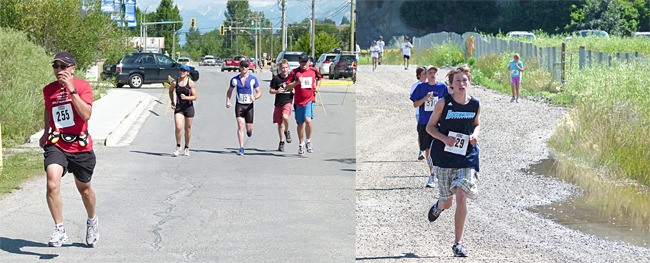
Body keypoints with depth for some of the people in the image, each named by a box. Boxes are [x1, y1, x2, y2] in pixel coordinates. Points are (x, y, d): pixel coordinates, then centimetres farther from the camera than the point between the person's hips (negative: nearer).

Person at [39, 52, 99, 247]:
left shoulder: (83, 86, -8)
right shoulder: (48, 90, 4)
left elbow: (86, 115, -23)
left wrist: (71, 89, -26)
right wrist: (46, 132, 23)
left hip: (80, 146, -1)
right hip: (56, 145, 2)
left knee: (84, 189, 16)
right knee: (52, 184, -23)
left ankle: (92, 221, 44)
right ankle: (59, 230, -15)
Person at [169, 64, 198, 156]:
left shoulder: (191, 83, -6)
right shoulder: (175, 82, -1)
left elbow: (194, 97, -6)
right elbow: (171, 91, 20)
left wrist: (186, 97, -23)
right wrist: (172, 102, 10)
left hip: (189, 107, -1)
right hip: (178, 107, 1)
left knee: (188, 128, 8)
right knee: (178, 127, -15)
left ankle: (186, 148, 26)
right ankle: (178, 147, 2)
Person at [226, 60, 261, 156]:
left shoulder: (253, 79, 0)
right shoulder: (235, 79, 4)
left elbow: (259, 93, 2)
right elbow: (229, 91, 17)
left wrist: (255, 97, -20)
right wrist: (227, 101, 0)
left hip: (249, 105, 0)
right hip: (239, 105, 0)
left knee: (249, 128, 3)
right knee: (240, 125, -13)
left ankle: (249, 130, 43)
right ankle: (241, 148, -12)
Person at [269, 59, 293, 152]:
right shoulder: (276, 78, -2)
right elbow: (271, 90, 2)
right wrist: (277, 91, -17)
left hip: (288, 101, -2)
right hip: (278, 103, 2)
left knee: (285, 116, -29)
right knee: (279, 123, 9)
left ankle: (287, 131, -1)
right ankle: (281, 142, 24)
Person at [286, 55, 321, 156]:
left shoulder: (314, 71, 5)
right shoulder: (295, 72, -2)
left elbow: (319, 78, 28)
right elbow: (288, 86, -3)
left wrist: (317, 87, 12)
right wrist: (297, 82, -19)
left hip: (310, 100, -1)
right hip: (298, 101, 1)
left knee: (308, 120, -20)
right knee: (300, 124, 9)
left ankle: (308, 141, 0)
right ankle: (301, 144, 26)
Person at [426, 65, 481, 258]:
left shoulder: (475, 105, -1)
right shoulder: (443, 103, -8)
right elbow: (430, 127, 0)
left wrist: (475, 134, -5)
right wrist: (444, 138, -17)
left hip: (467, 158, 1)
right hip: (443, 157, -1)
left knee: (461, 197, -15)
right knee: (447, 201, 9)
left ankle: (458, 243, -5)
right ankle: (439, 206, 51)